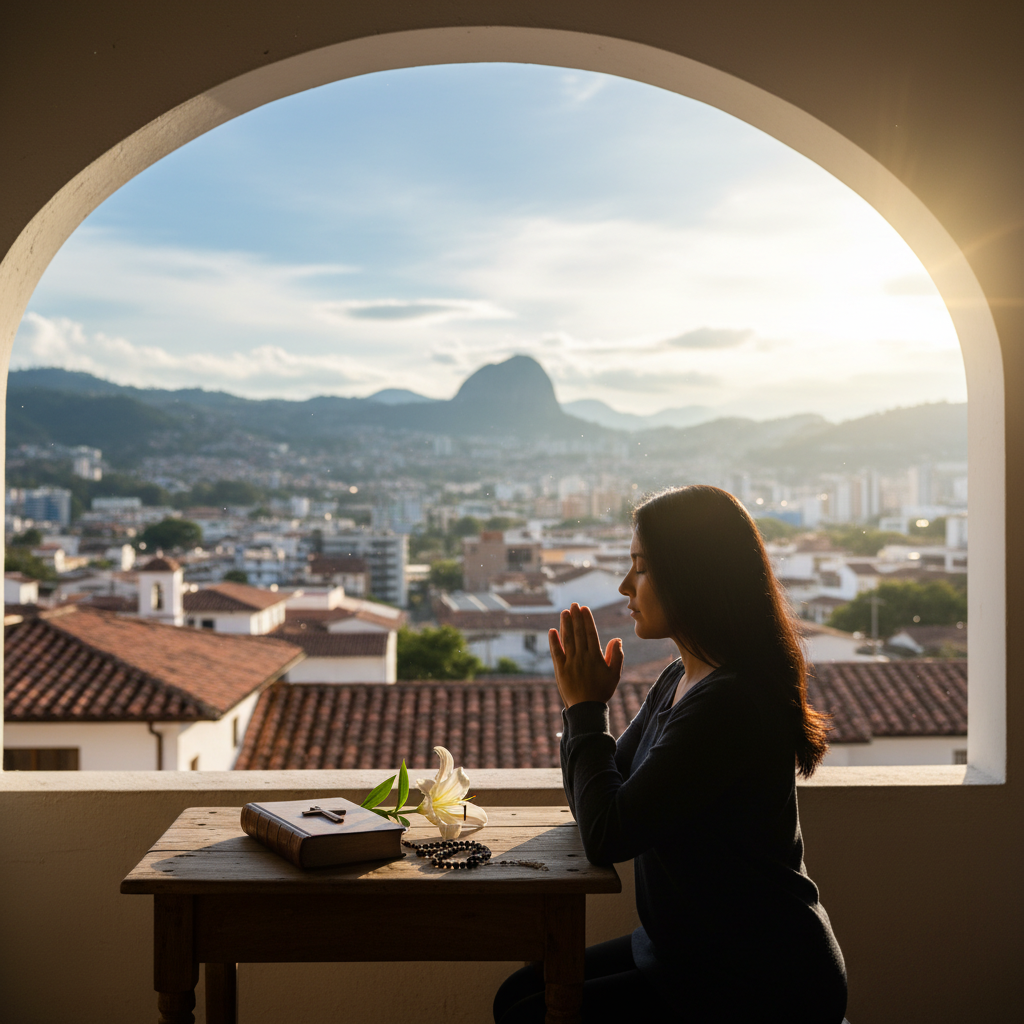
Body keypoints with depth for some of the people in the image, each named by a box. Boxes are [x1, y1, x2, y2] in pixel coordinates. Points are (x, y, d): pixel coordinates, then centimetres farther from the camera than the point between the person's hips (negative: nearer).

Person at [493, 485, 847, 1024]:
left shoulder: (730, 704, -26)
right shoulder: (679, 680, 5)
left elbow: (608, 836, -26)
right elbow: (603, 799, 12)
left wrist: (586, 707, -14)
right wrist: (584, 700, -3)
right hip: (694, 952, 9)